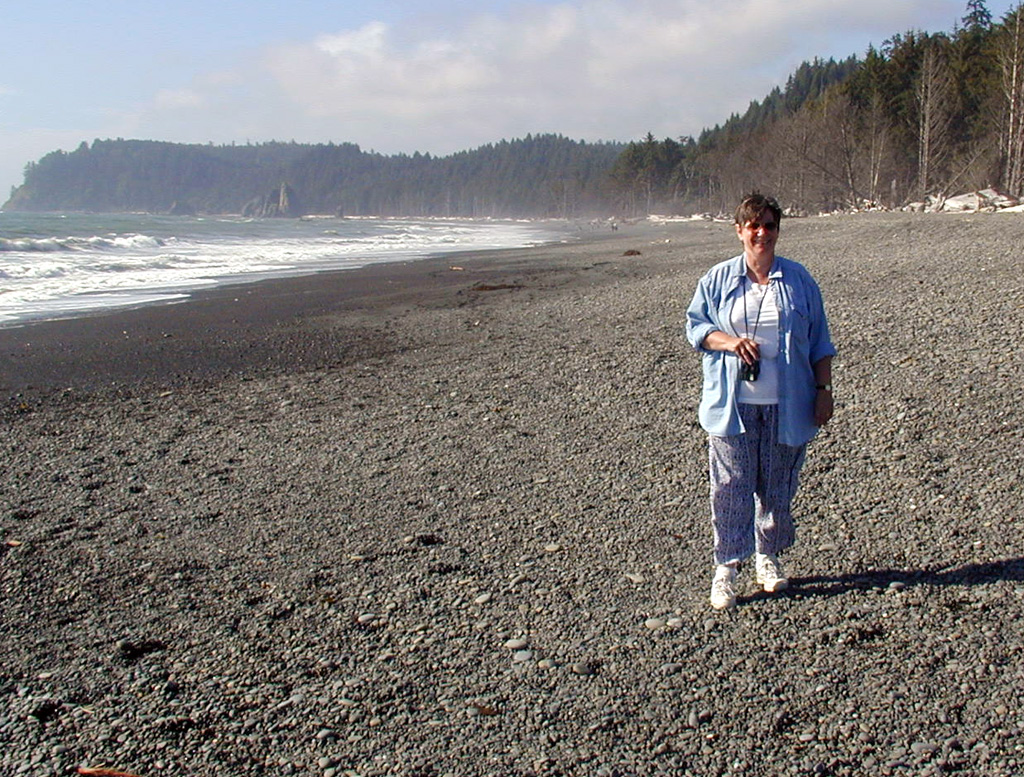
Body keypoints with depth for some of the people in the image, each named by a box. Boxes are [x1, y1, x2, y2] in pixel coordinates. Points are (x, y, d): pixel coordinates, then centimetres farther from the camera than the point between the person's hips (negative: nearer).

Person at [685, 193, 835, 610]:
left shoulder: (798, 280, 7)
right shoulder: (718, 279, 5)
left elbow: (820, 344, 10)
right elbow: (695, 326, 5)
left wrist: (823, 391, 4)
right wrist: (729, 341, -14)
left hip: (786, 404, 1)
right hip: (731, 405, -1)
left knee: (777, 486, 10)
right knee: (731, 488, -1)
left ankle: (768, 557, 28)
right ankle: (726, 568, 8)